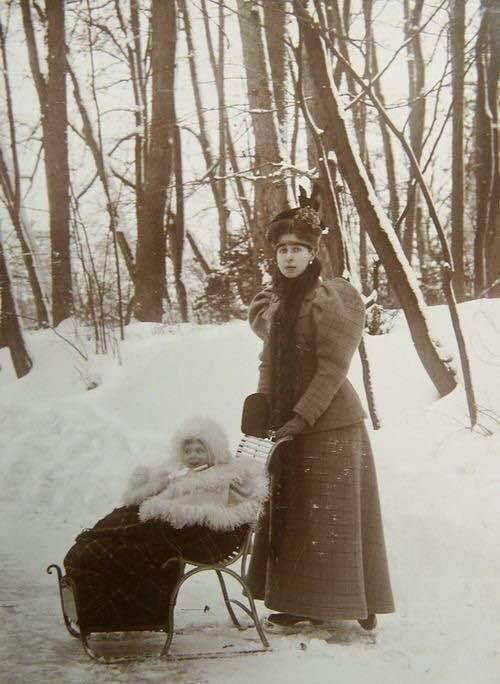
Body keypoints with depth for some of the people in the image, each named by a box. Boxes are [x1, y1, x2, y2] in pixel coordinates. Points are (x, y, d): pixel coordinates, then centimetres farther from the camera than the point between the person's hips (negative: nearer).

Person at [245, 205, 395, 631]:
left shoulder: (328, 298, -11)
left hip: (329, 423, -8)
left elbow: (333, 367, -16)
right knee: (291, 513, 10)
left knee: (327, 514, -3)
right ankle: (303, 603, 18)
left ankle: (356, 604, 7)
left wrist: (301, 418, -20)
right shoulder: (276, 301, 12)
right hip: (288, 423, 8)